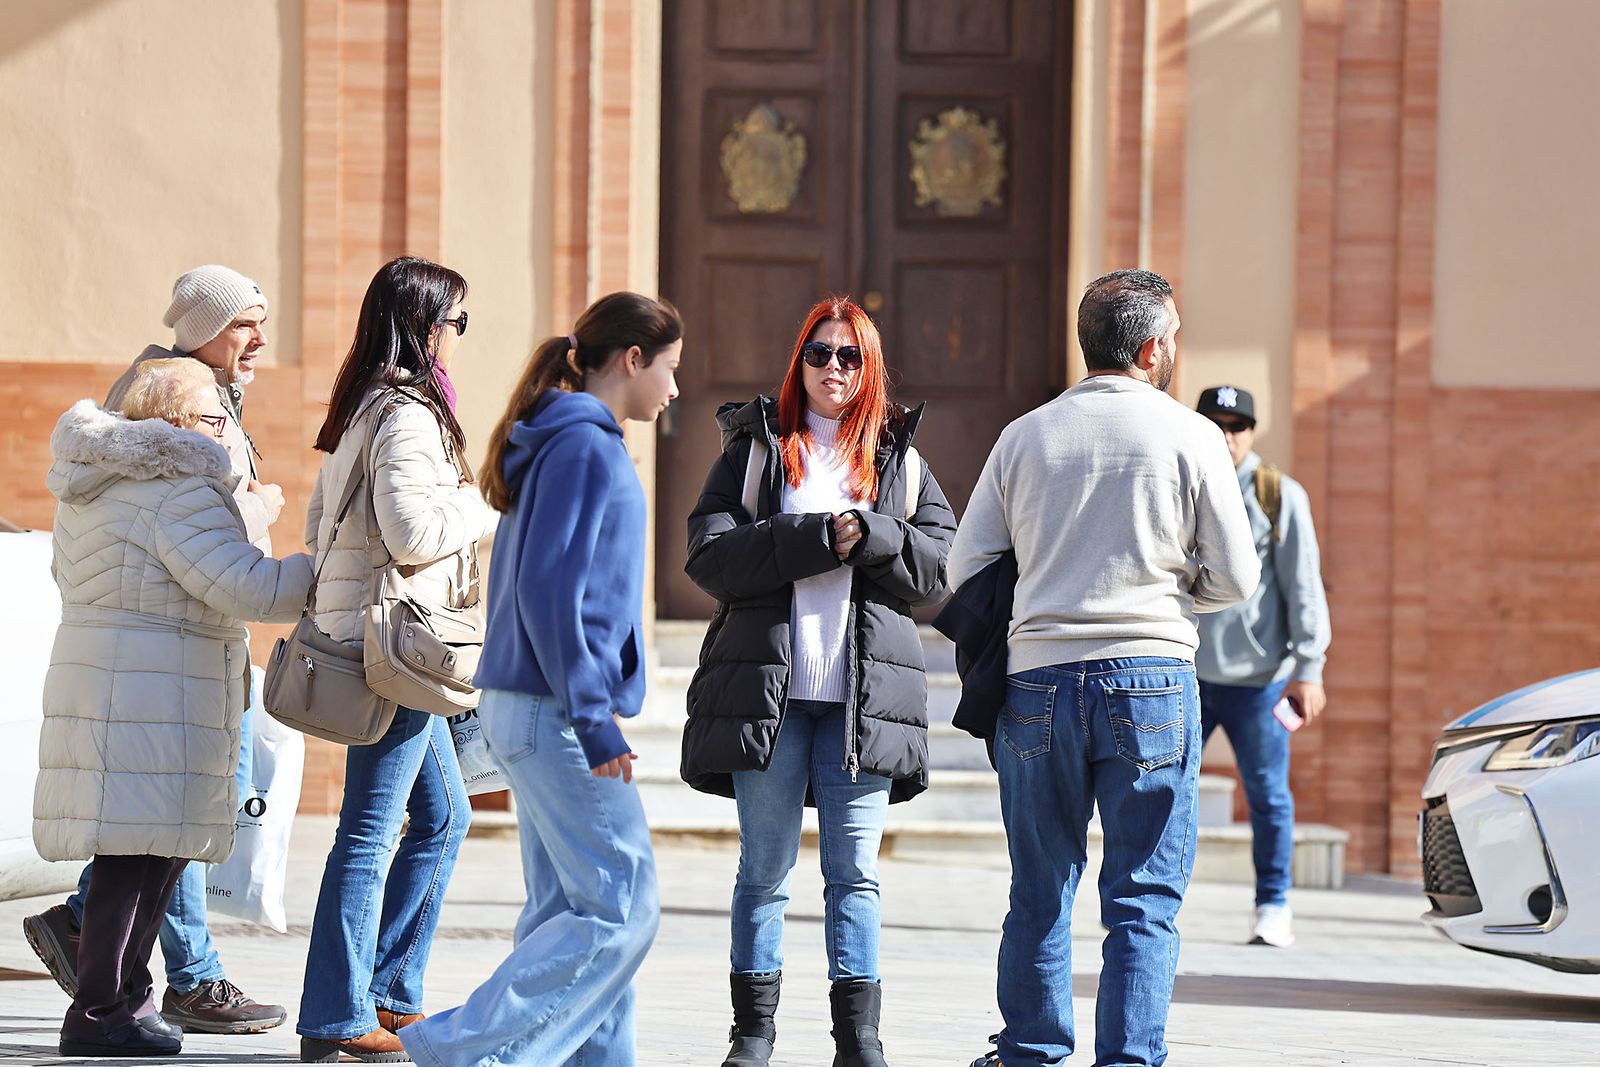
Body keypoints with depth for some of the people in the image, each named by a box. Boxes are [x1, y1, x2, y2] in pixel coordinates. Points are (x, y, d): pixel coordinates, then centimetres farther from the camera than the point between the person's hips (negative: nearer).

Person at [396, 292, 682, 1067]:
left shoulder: (556, 442, 17)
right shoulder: (587, 446, -13)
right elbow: (550, 589, -20)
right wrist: (594, 719, -19)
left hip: (526, 707, 10)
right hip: (557, 711, -10)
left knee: (569, 906, 10)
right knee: (621, 907, -8)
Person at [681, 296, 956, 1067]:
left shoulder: (899, 459, 13)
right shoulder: (755, 448, 7)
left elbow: (939, 565, 4)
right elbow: (711, 556, -6)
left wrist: (870, 534, -12)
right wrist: (818, 539, -15)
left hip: (865, 692, 1)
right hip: (767, 686, -1)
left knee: (854, 873, 3)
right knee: (764, 869, 5)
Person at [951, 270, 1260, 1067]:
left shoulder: (1024, 436, 6)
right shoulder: (1190, 436, -2)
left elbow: (967, 568, 6)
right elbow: (1236, 578, 0)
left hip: (1038, 677, 3)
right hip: (1151, 679, -3)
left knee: (1040, 888, 13)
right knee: (1143, 899, 0)